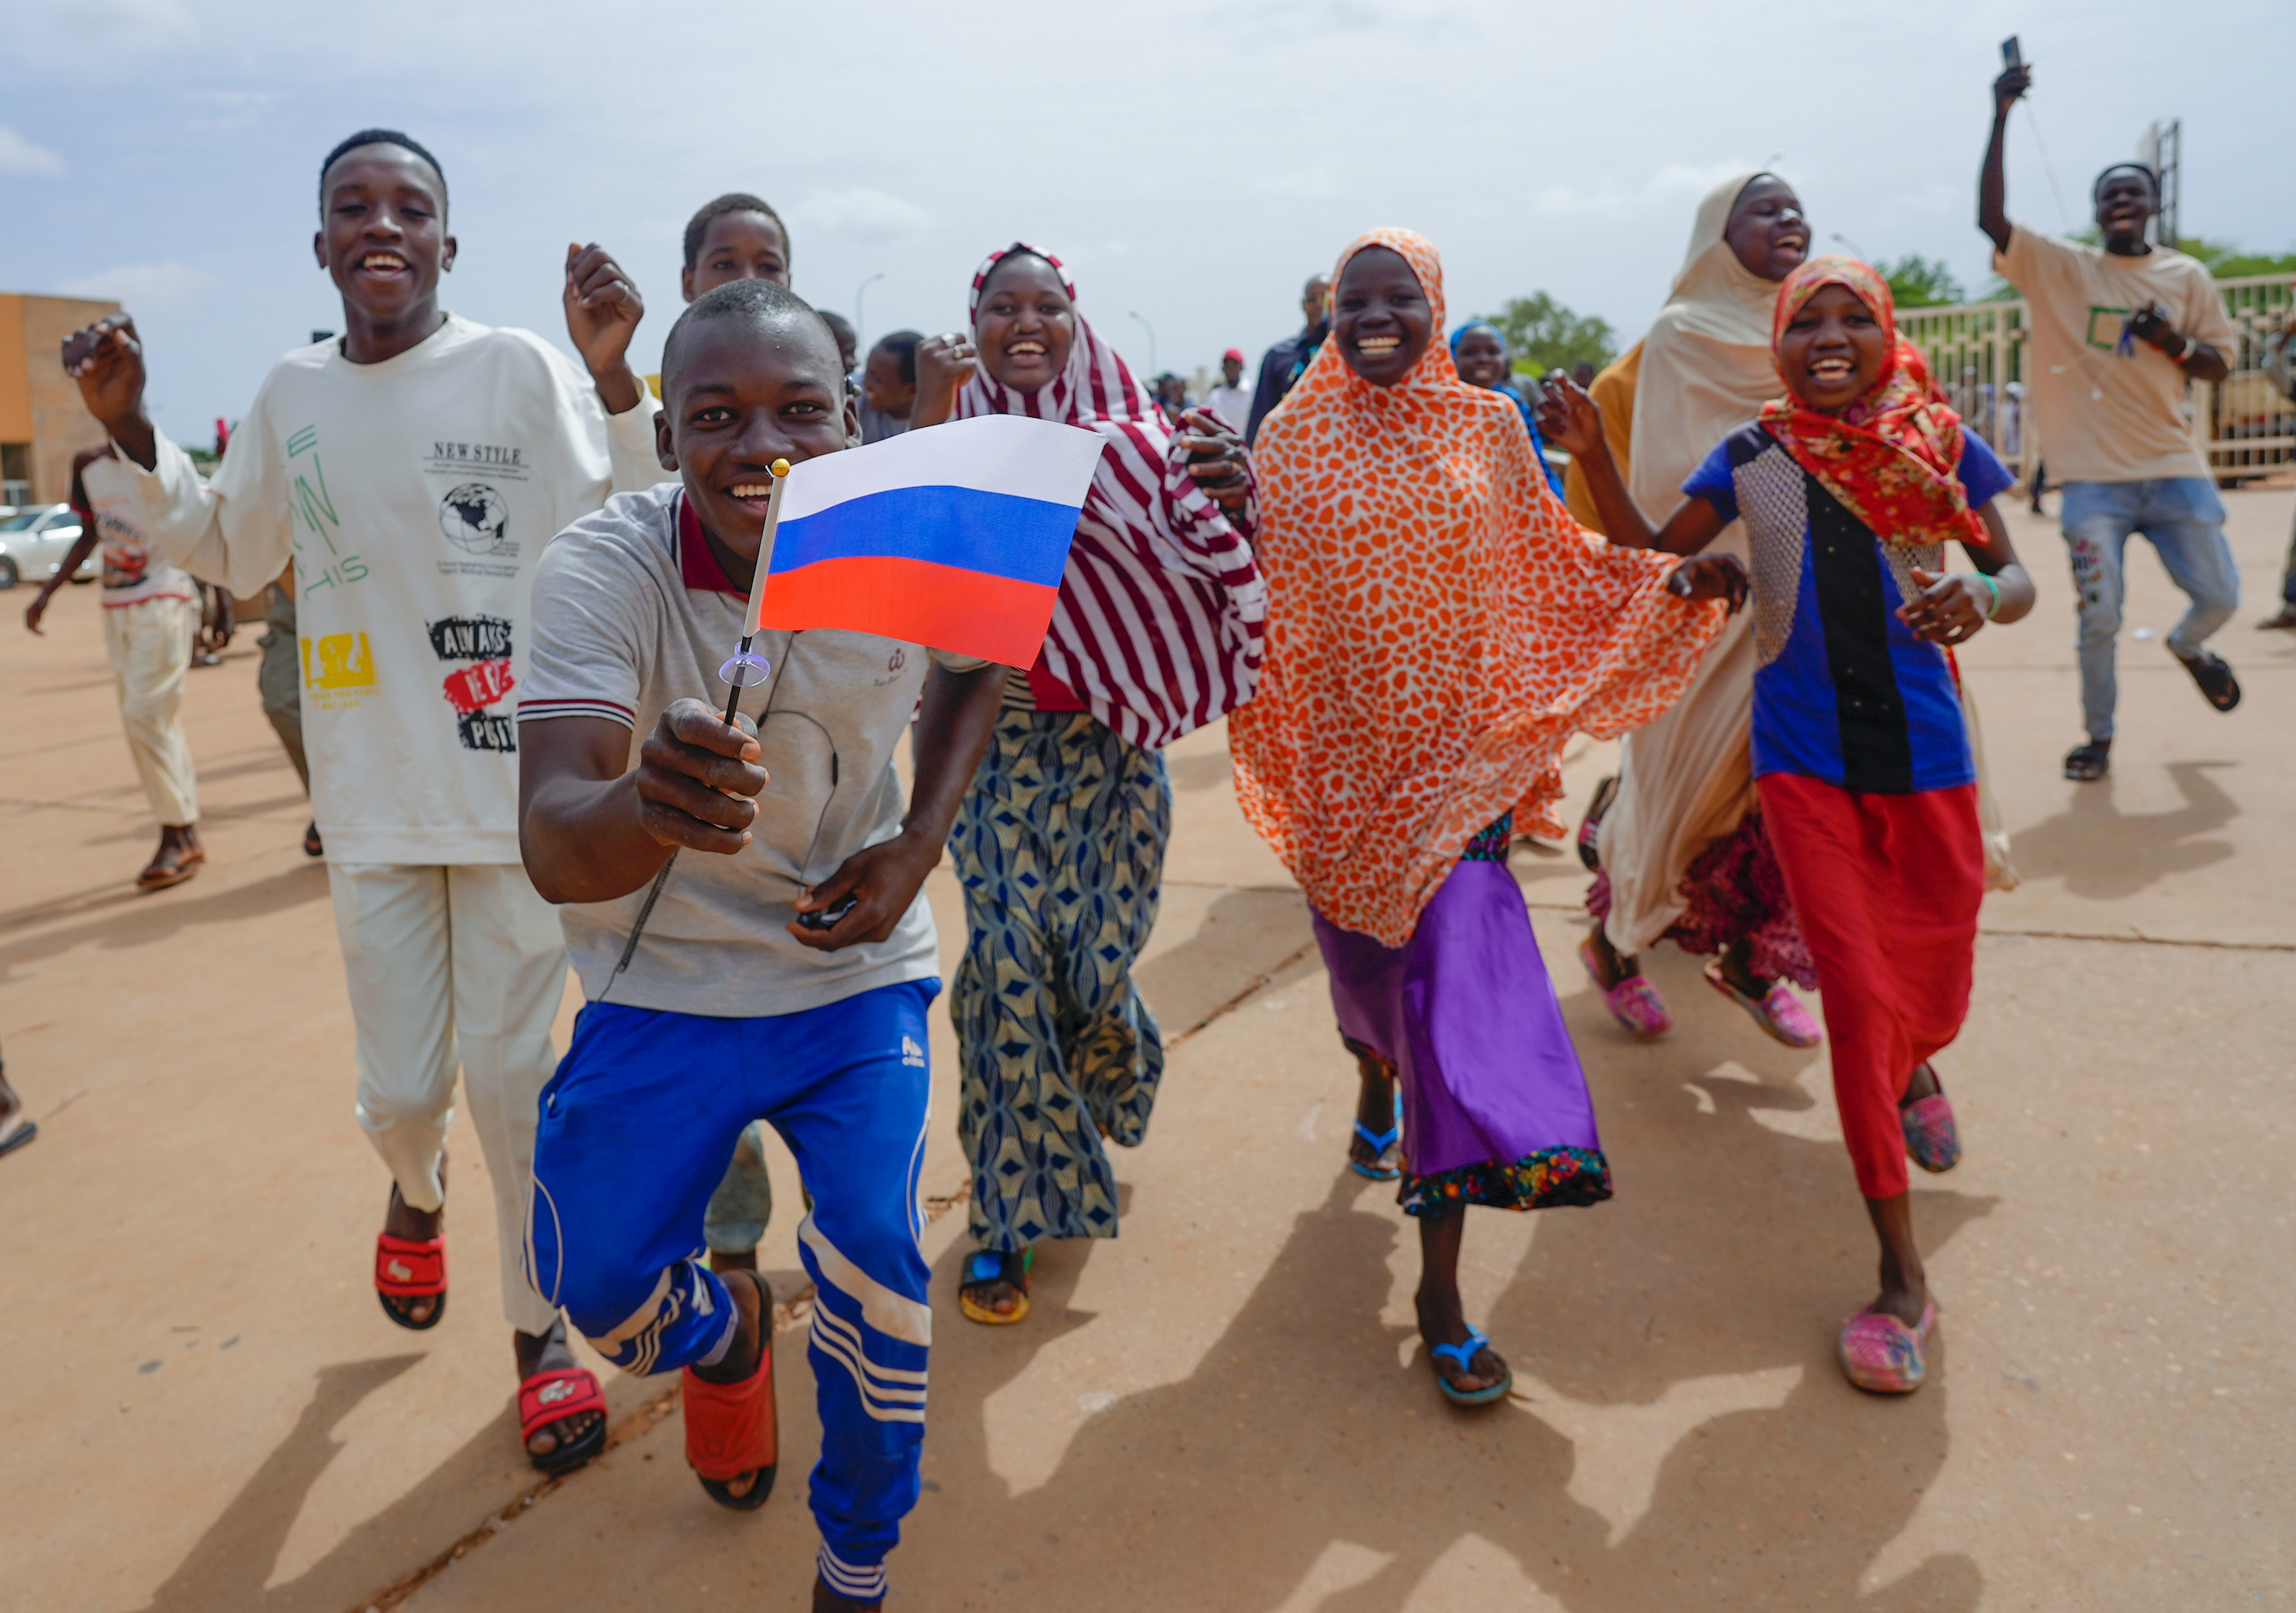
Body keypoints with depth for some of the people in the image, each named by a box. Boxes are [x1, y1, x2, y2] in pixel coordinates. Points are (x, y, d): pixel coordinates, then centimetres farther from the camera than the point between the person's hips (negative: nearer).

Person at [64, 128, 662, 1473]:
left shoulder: (519, 369, -5)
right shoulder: (292, 396, 8)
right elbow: (233, 554, 21)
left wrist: (612, 374, -26)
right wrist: (130, 433, 9)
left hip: (517, 792, -3)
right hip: (374, 803, 3)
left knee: (512, 1074, 5)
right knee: (402, 1087, 9)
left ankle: (543, 1329, 25)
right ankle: (417, 1195, 47)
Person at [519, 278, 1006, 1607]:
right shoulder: (603, 568, -24)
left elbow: (975, 668, 7)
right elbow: (552, 849, -35)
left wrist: (920, 844, -8)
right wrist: (649, 809, -59)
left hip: (858, 968, 1)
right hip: (665, 984, 0)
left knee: (875, 1251, -12)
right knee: (596, 1280, -2)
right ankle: (725, 1329, 37)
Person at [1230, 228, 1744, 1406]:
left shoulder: (1484, 428, 4)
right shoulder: (1294, 438, 3)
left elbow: (1552, 567, 10)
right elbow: (1259, 581, 4)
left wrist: (1675, 580, 0)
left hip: (1456, 750, -1)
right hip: (1341, 751, 1)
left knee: (1458, 979, -9)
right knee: (1363, 956, 16)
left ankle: (1440, 1289, 0)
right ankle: (1376, 1079, 56)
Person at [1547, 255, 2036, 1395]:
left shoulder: (1943, 447, 0)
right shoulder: (1753, 457, 1)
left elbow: (2015, 578, 7)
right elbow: (1654, 557, 5)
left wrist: (1979, 595, -17)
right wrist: (1592, 455, -8)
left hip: (1923, 746, 1)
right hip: (1805, 755, -1)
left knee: (1935, 991, 12)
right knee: (1854, 991, -5)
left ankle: (1911, 1073, 54)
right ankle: (1902, 1279, 6)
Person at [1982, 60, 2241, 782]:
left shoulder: (2188, 278, 8)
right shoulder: (2060, 267, 1)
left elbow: (2220, 365, 12)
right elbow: (1991, 218, -14)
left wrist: (2175, 345, -11)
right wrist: (2000, 119, -21)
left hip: (2175, 469, 3)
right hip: (2094, 478, -3)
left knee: (2220, 597, 3)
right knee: (2100, 618, -4)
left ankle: (2187, 645, 40)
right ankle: (2098, 735, 17)